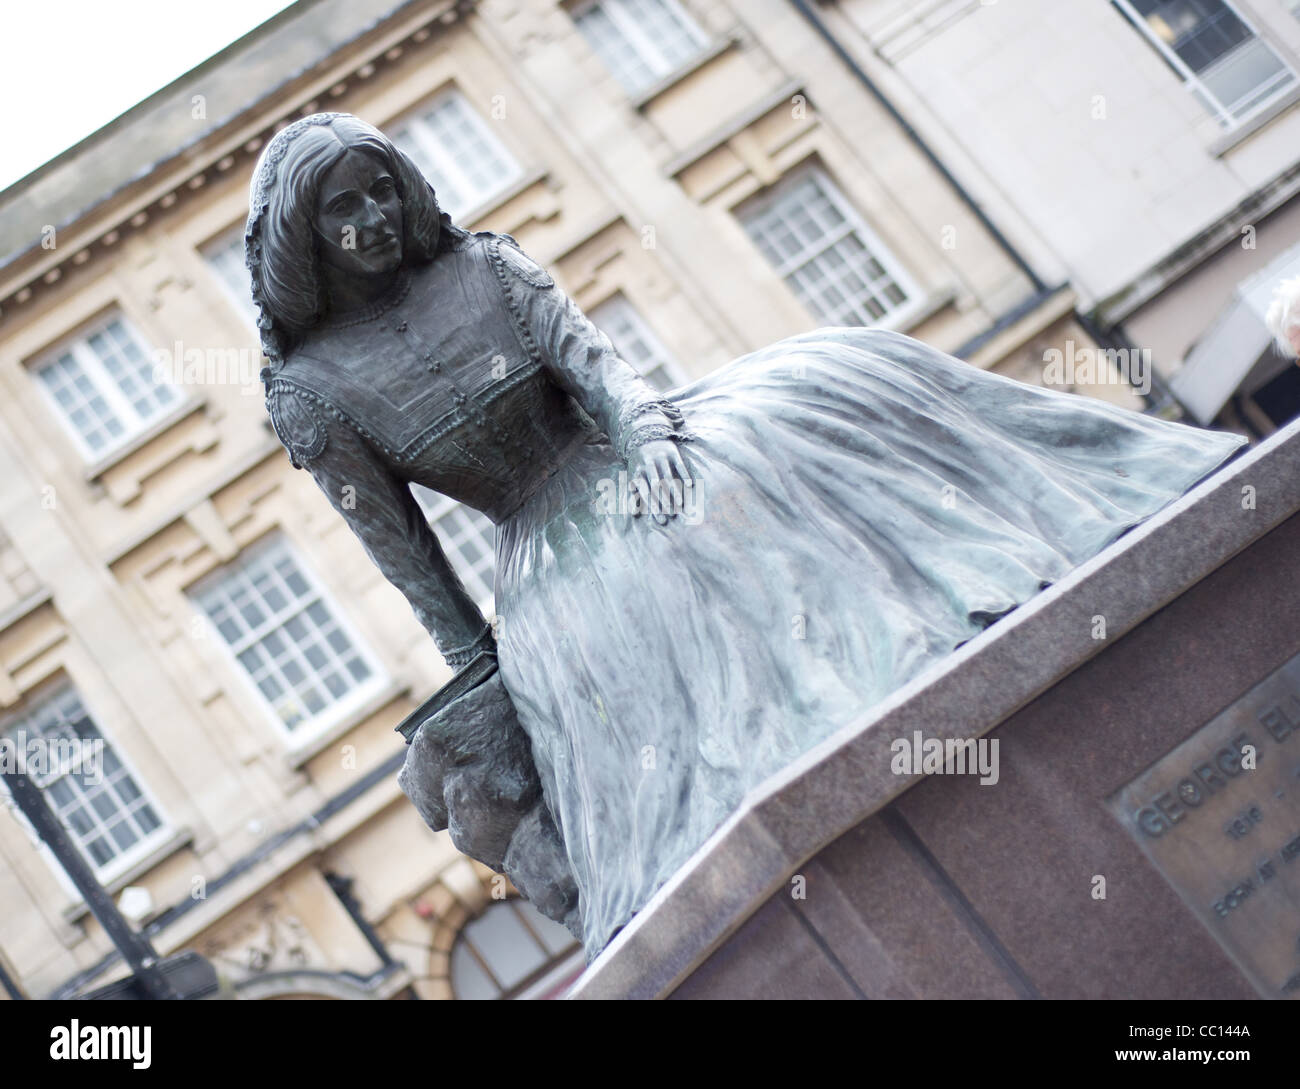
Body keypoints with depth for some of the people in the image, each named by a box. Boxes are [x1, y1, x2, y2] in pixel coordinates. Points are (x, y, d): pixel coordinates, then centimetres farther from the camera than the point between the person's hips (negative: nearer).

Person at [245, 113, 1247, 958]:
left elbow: (588, 355, -6)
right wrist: (482, 668, 0)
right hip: (554, 549, -3)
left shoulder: (482, 264, 7)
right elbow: (397, 545, 0)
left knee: (838, 379, -20)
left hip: (626, 448, 3)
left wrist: (647, 435, -25)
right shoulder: (311, 392, 0)